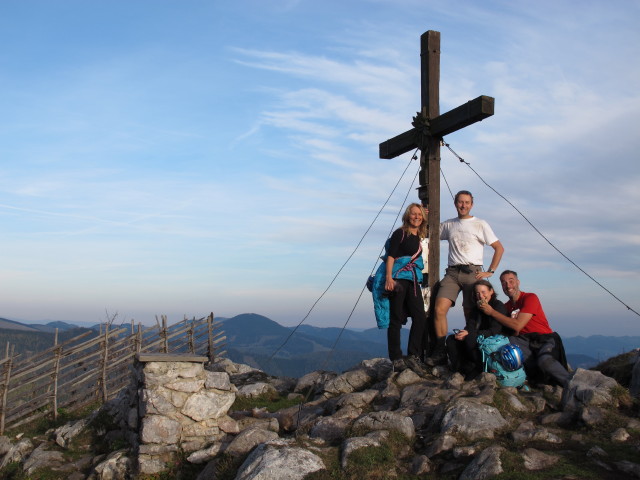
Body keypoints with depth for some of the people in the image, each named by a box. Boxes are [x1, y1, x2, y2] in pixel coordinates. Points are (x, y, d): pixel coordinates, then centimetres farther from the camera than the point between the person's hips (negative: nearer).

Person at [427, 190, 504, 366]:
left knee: (471, 314, -6)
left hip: (472, 272, -2)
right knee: (439, 309, -15)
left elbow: (499, 248, 8)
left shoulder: (480, 224, 8)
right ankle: (440, 351, -11)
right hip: (452, 272, 2)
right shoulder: (448, 225, 18)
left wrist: (490, 271, -1)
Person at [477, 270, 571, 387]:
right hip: (525, 341, 5)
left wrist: (492, 312, -11)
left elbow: (517, 325, -15)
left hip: (545, 339, -5)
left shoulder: (530, 298, -4)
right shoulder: (506, 307, 16)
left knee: (545, 360, -38)